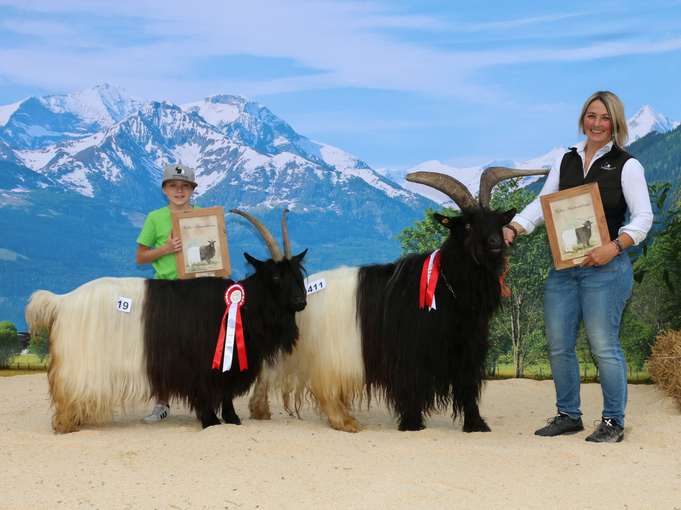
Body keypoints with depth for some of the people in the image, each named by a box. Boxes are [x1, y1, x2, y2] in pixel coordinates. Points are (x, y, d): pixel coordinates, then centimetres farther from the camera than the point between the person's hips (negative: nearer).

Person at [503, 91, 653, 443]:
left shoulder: (626, 165, 0)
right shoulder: (567, 161, 14)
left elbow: (643, 217, -6)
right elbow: (541, 204, 9)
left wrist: (614, 247, -21)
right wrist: (512, 228, -8)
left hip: (605, 267, -5)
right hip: (563, 266, 5)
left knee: (603, 344, -6)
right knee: (558, 344, 6)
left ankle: (613, 421, 7)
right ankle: (568, 415, 20)